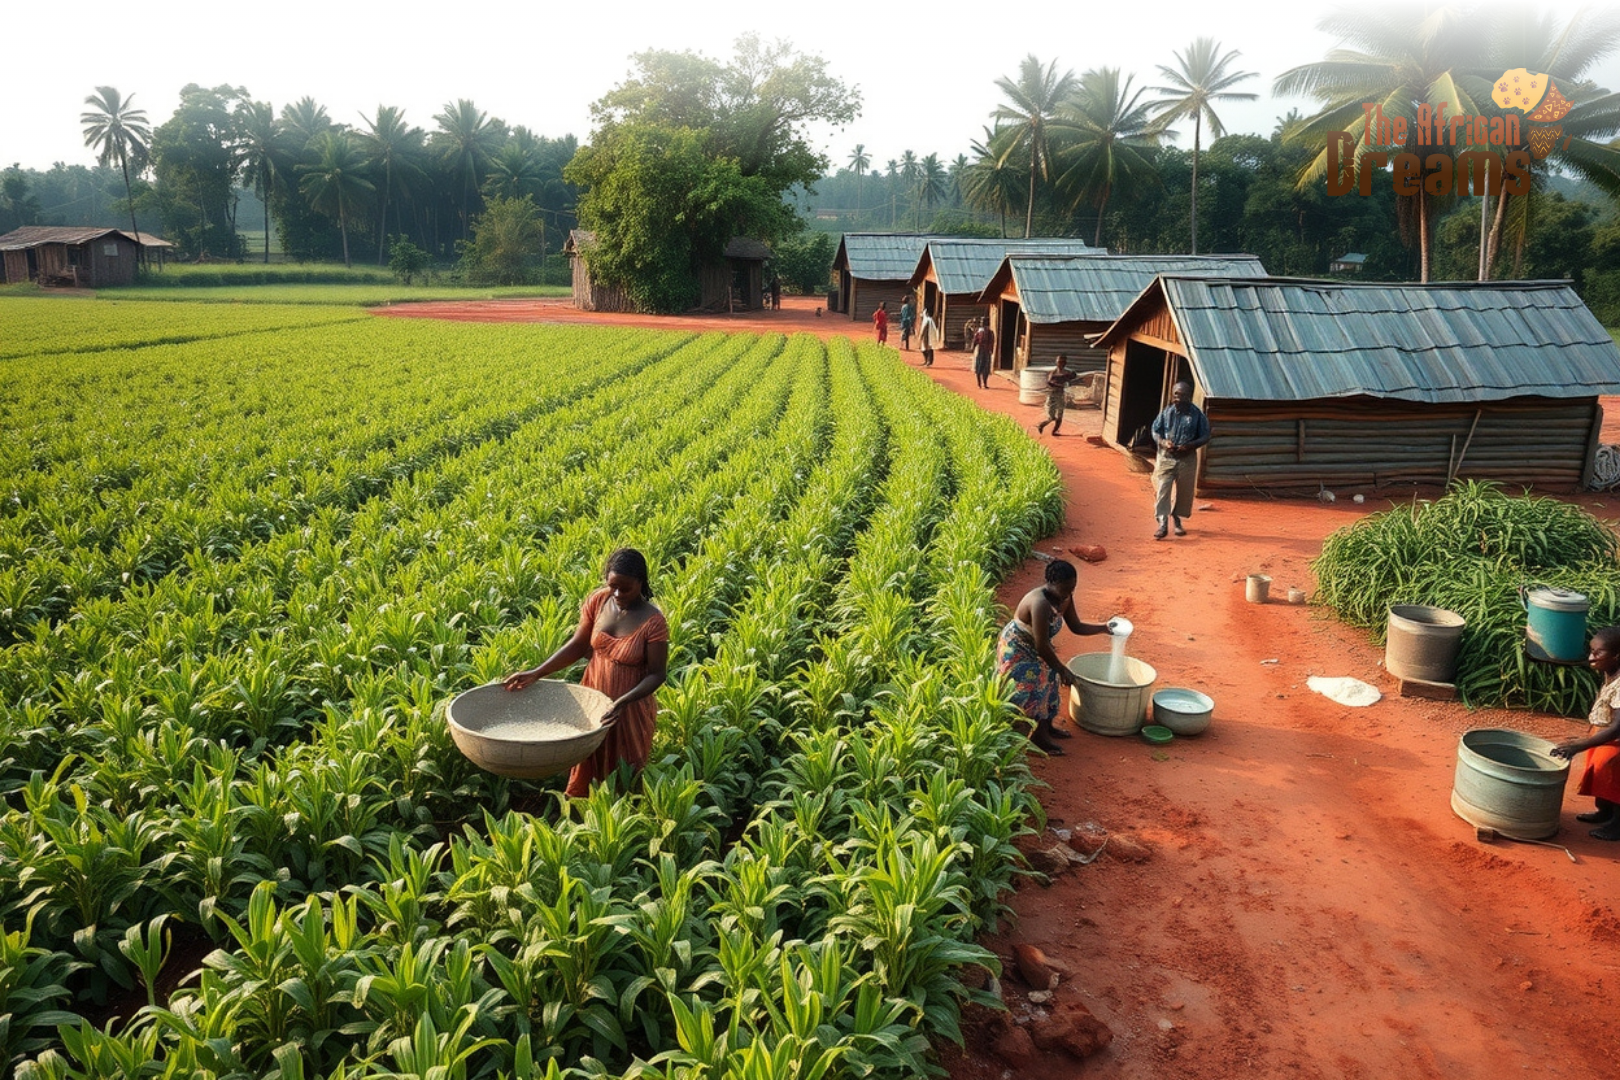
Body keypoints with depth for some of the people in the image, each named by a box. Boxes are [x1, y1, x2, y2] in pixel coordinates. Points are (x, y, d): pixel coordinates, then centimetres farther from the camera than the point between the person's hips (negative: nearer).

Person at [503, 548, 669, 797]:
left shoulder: (653, 622, -22)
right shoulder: (597, 601, -9)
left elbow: (657, 674, -18)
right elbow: (578, 645, 0)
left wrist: (621, 703, -32)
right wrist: (536, 673, -7)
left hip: (630, 708, -4)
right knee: (586, 765, 21)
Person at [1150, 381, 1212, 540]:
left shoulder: (1197, 414, -6)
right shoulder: (1167, 412, -2)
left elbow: (1205, 436, -2)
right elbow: (1155, 430, 6)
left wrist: (1190, 446, -18)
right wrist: (1163, 442, -15)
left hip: (1187, 459, 0)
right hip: (1166, 457, 0)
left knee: (1184, 491, 11)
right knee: (1162, 490, -10)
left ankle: (1177, 520, 32)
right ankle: (1162, 524, -11)